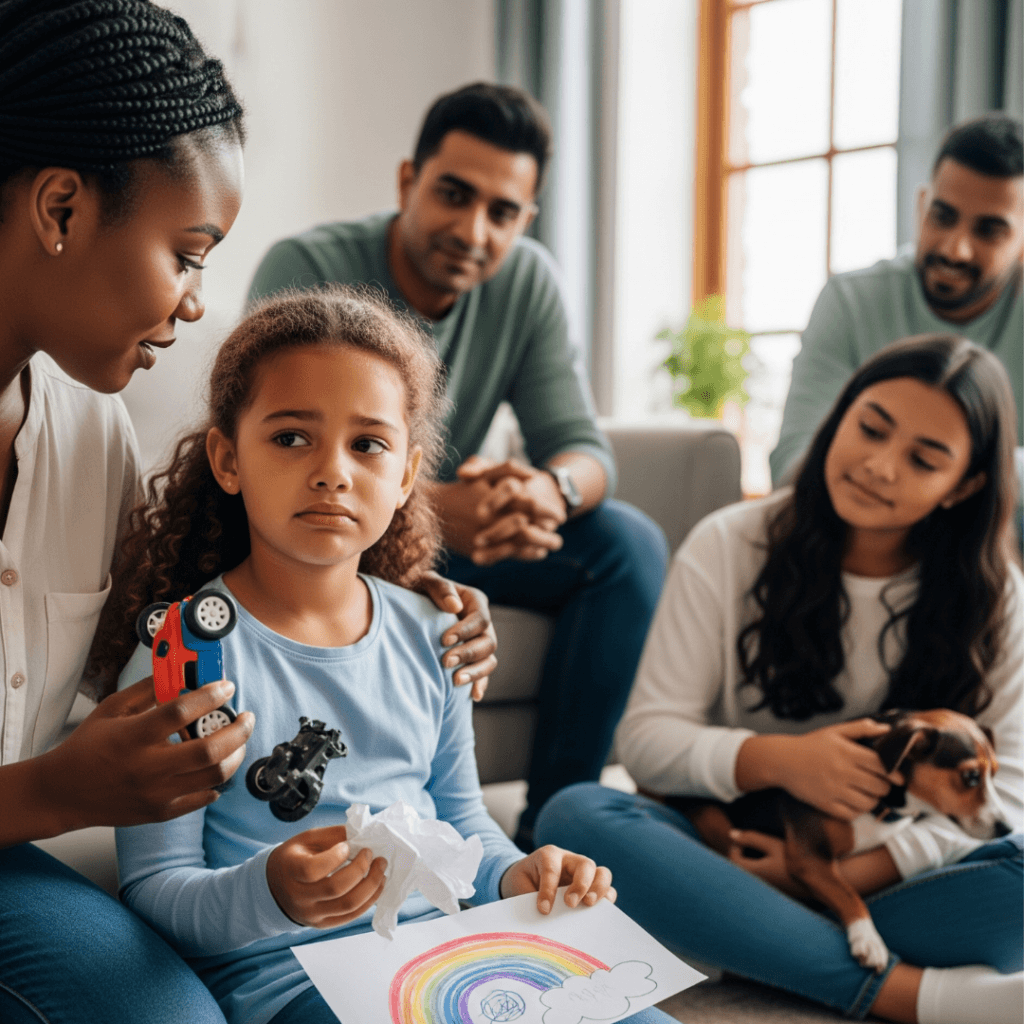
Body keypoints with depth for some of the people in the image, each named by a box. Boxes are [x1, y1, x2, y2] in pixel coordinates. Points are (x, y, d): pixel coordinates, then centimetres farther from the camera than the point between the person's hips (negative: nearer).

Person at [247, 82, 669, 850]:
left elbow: (583, 445, -8)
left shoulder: (527, 281, -5)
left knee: (629, 543, -16)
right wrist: (427, 508, -46)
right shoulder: (306, 269, -19)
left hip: (447, 534, 4)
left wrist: (551, 489, -36)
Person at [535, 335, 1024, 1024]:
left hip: (883, 874, 0)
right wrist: (777, 760, -24)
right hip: (728, 849, 0)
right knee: (573, 816, -30)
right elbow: (646, 736, -5)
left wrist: (849, 873, -20)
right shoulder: (729, 546, -3)